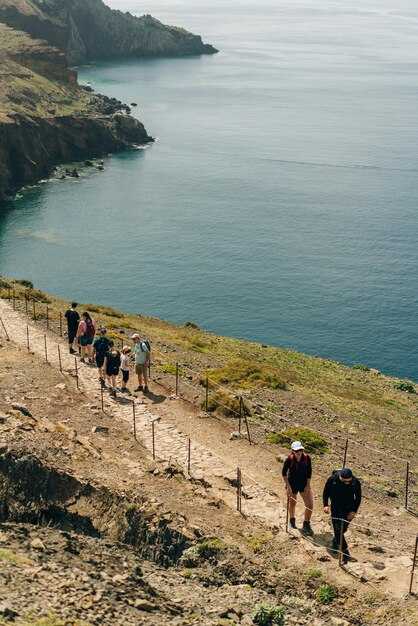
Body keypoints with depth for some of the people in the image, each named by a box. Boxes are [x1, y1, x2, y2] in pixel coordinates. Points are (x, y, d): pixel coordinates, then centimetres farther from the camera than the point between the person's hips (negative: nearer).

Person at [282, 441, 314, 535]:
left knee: (310, 505, -4)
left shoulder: (307, 458, -16)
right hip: (292, 484, -1)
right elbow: (284, 473, -9)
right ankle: (292, 520, 46)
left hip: (304, 483, 2)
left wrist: (308, 485, -5)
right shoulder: (289, 459, -21)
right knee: (292, 503, 18)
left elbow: (309, 472, -4)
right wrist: (288, 486, -11)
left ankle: (306, 525, 14)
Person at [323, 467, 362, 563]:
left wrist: (354, 511, -10)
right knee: (338, 530, -8)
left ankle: (335, 541, 42)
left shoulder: (356, 482, -17)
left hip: (349, 510, 2)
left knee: (343, 529, 13)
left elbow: (358, 498, -3)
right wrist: (325, 505, -13)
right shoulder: (332, 479, -19)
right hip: (336, 509, -1)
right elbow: (326, 492, -3)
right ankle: (345, 553, -2)